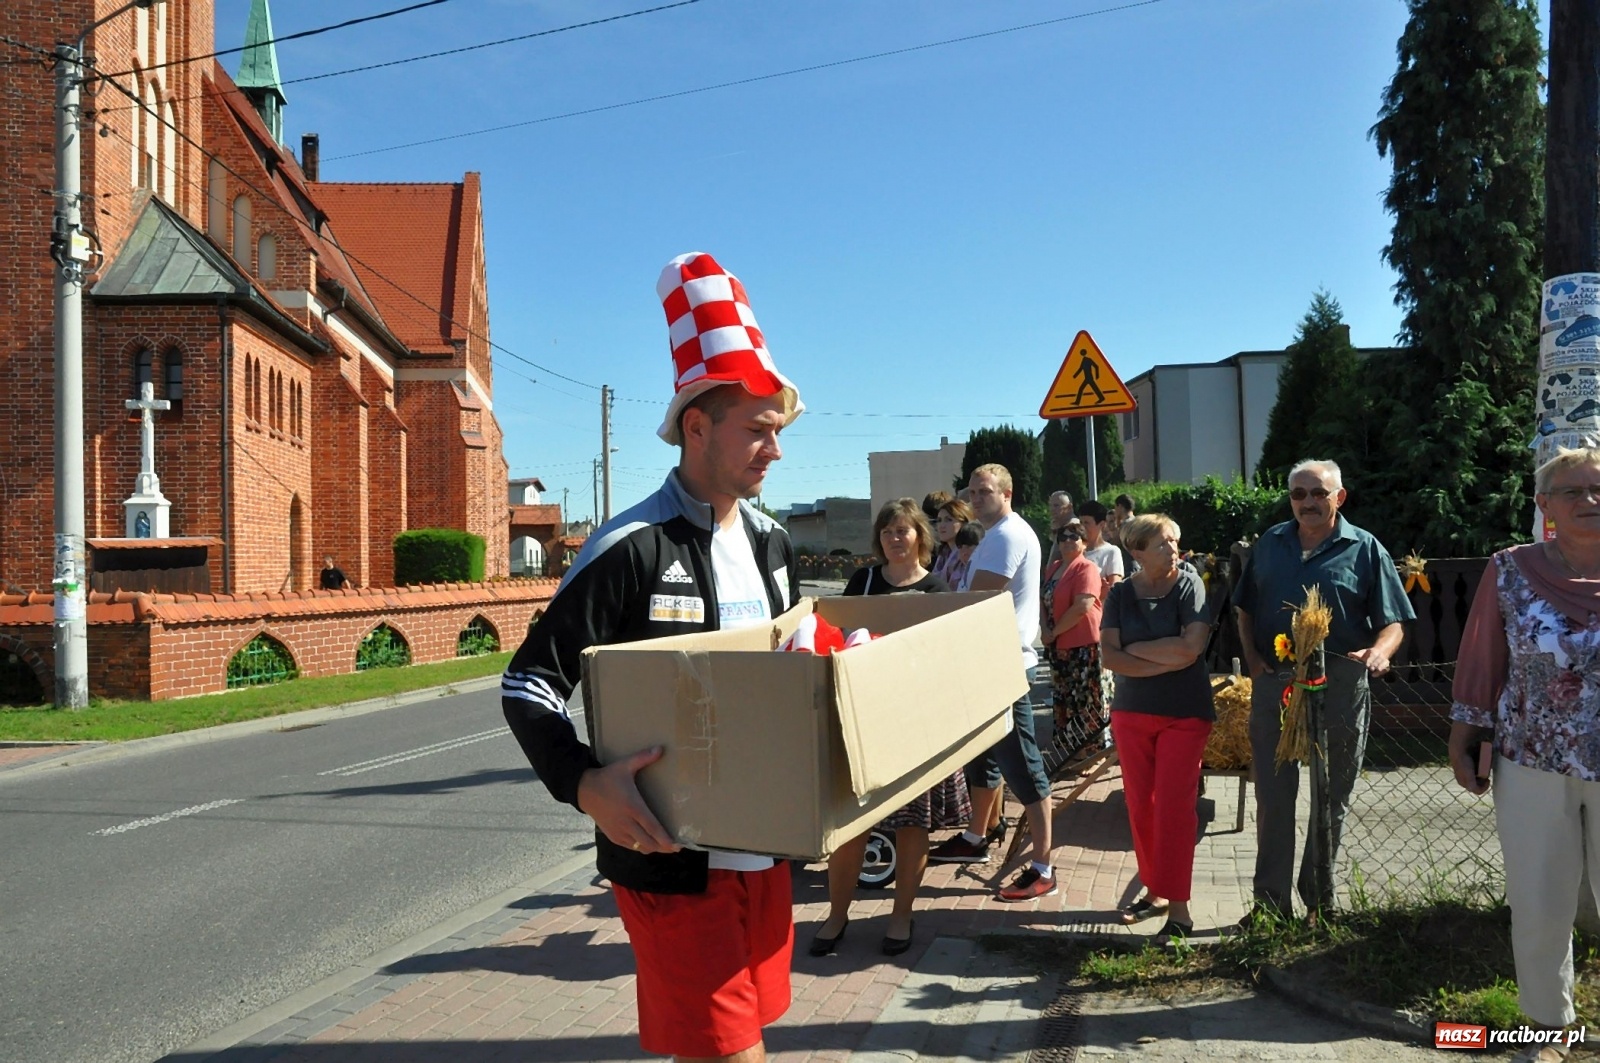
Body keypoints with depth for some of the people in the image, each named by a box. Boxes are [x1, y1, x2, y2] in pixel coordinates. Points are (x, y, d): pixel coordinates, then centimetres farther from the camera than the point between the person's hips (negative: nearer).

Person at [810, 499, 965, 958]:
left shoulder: (936, 591, -1)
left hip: (916, 718, -1)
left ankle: (902, 914, 23)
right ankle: (837, 913, 16)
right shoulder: (862, 581, 6)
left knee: (912, 822, 7)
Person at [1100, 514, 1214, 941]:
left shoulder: (1188, 584, -8)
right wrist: (1165, 661, -17)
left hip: (1184, 714, -3)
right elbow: (1110, 656, -8)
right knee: (1140, 806, 10)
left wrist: (1134, 648, -10)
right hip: (1131, 712, 4)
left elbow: (1191, 648, -20)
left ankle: (1178, 906, 5)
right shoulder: (1121, 594, 1)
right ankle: (1154, 890, 25)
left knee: (1174, 808, -3)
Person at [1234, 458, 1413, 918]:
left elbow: (1393, 622, -1)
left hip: (1340, 686, -2)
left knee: (1332, 797, 11)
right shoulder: (1270, 544, 10)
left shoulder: (1365, 549, 1)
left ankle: (1320, 898, 27)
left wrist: (1380, 650, -22)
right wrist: (1253, 657, 1)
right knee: (1273, 795, 7)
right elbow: (1245, 608, 16)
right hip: (1274, 682, 2)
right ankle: (1271, 901, 17)